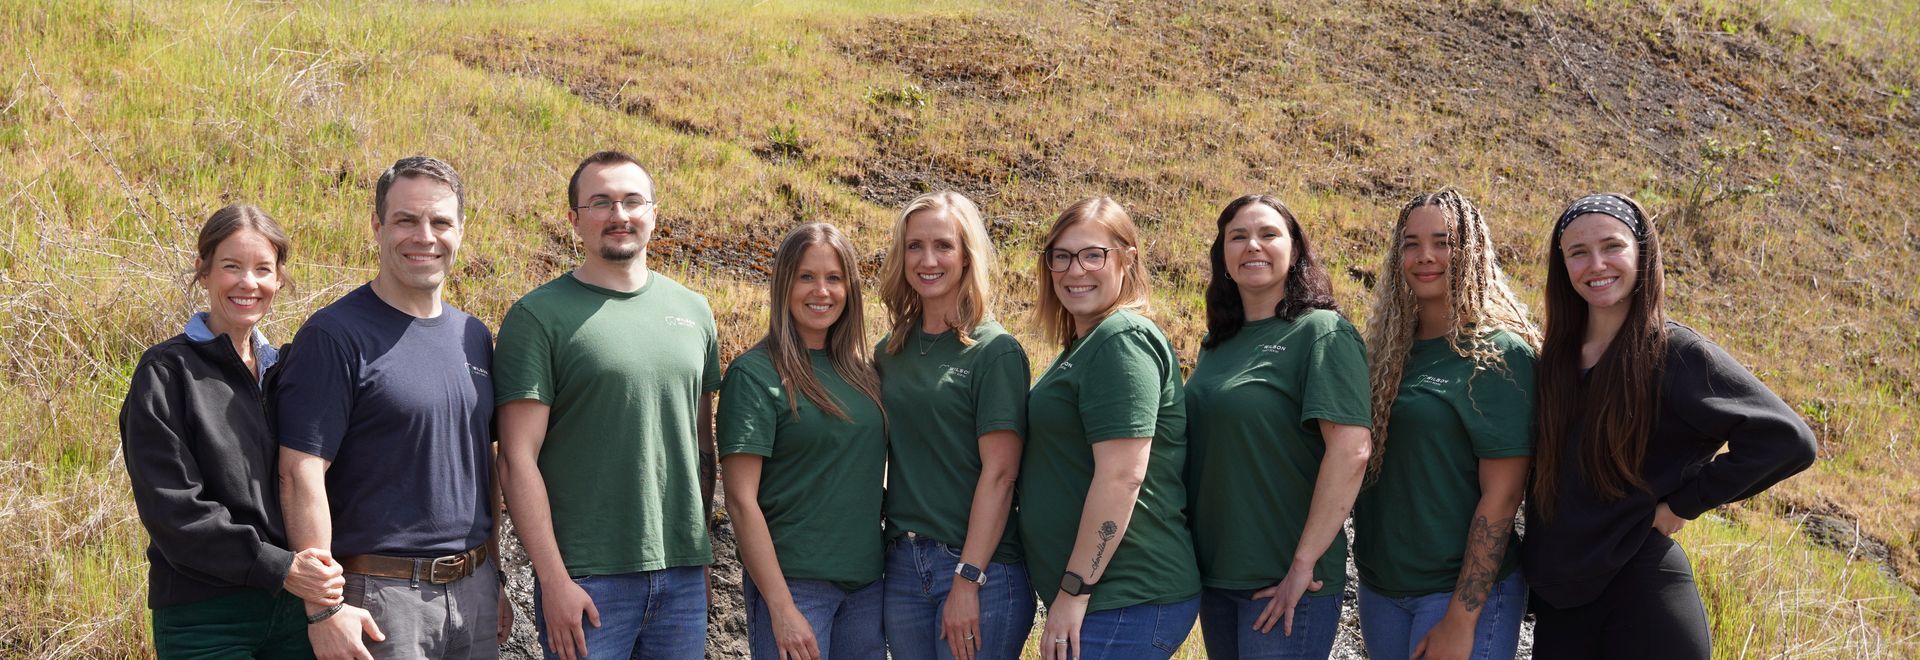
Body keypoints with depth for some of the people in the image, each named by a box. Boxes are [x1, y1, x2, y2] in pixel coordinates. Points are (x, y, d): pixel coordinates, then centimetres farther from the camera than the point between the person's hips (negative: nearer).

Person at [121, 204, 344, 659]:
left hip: (296, 604, 5)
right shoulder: (167, 372, -5)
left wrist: (324, 570, -3)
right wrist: (278, 567, -19)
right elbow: (171, 509, -13)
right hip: (204, 619, -5)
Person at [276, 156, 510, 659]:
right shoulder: (335, 336, -10)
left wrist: (494, 577, 16)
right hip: (380, 598, -6)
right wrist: (322, 609, -19)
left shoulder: (473, 336, 10)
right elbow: (300, 474, -15)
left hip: (473, 592, 6)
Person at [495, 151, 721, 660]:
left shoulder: (693, 312, 11)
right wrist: (553, 579, -14)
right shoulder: (539, 316, -4)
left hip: (683, 575, 5)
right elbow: (518, 459, -9)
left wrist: (702, 549, 12)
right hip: (586, 579, -4)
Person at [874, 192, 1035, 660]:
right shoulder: (889, 353, 11)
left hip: (982, 572, -5)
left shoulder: (995, 351, -6)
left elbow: (999, 472, -11)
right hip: (903, 565, 5)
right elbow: (882, 460, 14)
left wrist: (969, 579, -17)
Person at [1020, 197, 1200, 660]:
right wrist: (1069, 593, 16)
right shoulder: (1085, 346, 17)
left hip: (1125, 605, -10)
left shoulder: (1123, 341, -13)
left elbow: (1123, 475, -21)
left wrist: (1074, 591, -20)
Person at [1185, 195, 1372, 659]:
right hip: (1215, 572, 7)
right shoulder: (1216, 344, 12)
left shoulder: (1322, 332, -9)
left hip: (1283, 584, -7)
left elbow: (1351, 449, -19)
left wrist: (1305, 563, -21)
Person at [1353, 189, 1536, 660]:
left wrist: (1461, 621, -18)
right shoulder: (1386, 354, 8)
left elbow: (1500, 497, -14)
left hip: (1462, 590, -6)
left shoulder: (1499, 355, -9)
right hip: (1380, 588, 6)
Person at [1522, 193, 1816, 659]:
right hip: (1557, 600, 5)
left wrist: (1683, 503, -12)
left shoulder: (1674, 352, -9)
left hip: (1642, 592, -5)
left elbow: (1788, 440, -16)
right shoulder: (1558, 358, 8)